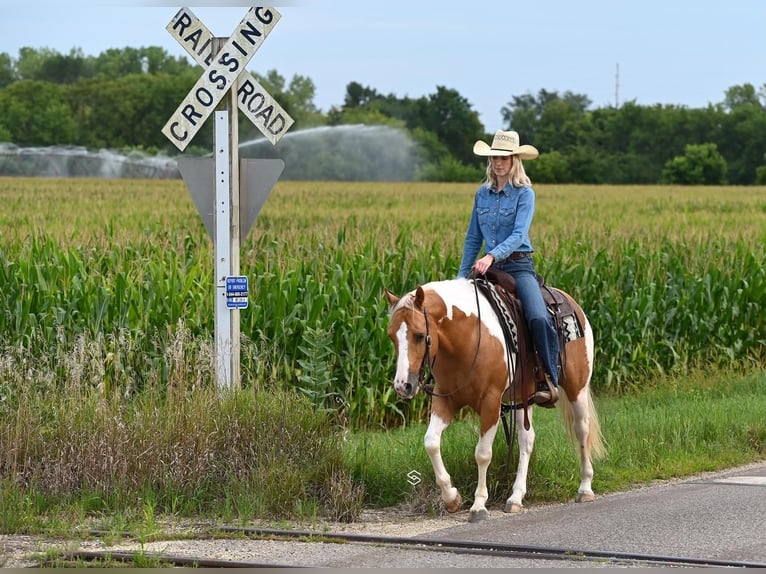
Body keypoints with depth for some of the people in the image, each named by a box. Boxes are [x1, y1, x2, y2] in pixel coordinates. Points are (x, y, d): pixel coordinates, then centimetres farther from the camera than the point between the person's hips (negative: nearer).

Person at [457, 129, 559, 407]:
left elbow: (518, 235, -16)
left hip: (519, 266, -5)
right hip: (489, 267, 5)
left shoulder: (524, 194, -4)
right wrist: (461, 276, 11)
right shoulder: (482, 194, 11)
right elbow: (473, 239, 17)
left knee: (538, 318, -28)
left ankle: (549, 381, -17)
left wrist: (491, 256, -30)